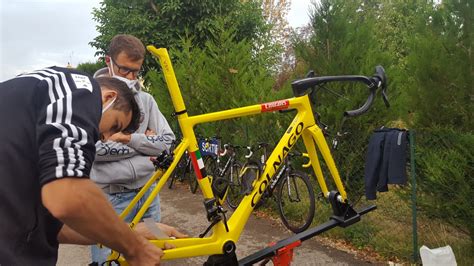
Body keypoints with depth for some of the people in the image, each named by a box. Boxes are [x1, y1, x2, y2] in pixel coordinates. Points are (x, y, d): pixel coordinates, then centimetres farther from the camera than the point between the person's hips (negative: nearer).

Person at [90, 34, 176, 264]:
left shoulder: (145, 100, 7)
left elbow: (166, 141, 0)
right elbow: (89, 147, -18)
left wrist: (129, 138, -15)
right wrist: (143, 141, -9)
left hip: (148, 193, 5)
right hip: (109, 198, -4)